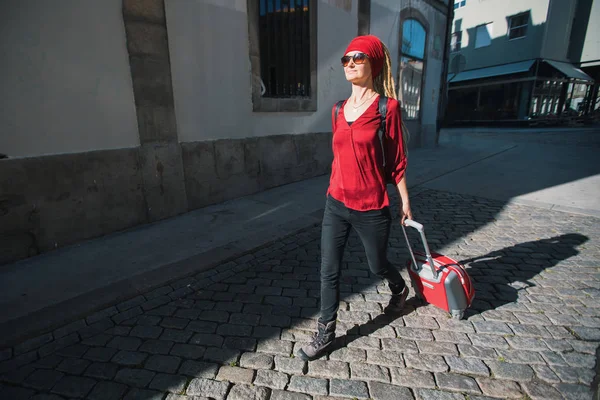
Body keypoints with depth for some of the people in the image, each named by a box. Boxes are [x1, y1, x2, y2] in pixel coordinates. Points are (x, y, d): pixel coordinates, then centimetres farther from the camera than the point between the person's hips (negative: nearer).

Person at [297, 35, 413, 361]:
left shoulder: (387, 107, -7)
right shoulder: (339, 110, 7)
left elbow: (396, 160, -3)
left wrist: (405, 201, 2)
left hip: (372, 209, -4)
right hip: (336, 205, 4)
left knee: (377, 265, 18)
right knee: (328, 271, 7)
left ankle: (399, 289, 54)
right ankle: (326, 332, 26)